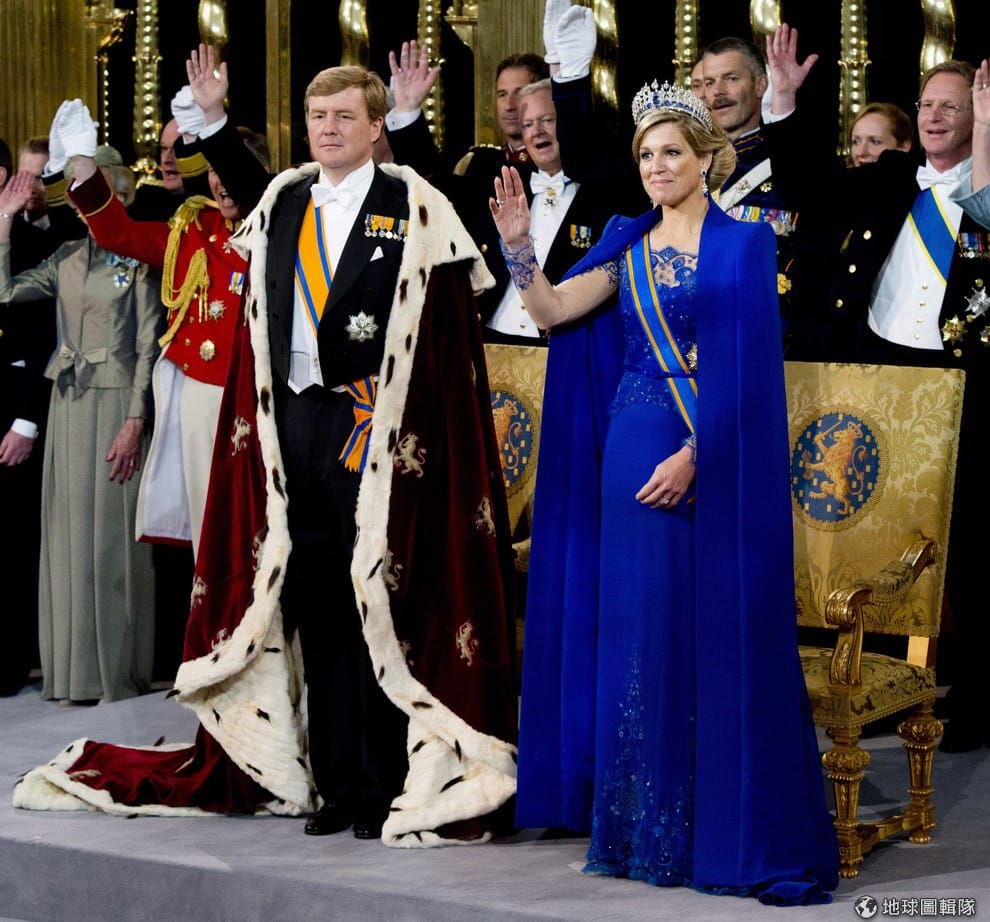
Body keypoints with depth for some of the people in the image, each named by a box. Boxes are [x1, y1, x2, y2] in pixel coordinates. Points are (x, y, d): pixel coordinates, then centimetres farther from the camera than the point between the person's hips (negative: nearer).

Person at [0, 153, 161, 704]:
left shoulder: (138, 260, -4)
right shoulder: (66, 259, 12)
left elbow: (149, 345, -7)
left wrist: (135, 421, -13)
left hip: (116, 402, -5)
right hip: (69, 401, 5)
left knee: (111, 530, -2)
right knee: (70, 528, 7)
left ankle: (119, 670, 7)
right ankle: (77, 667, 15)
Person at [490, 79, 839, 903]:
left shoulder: (743, 245, -3)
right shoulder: (628, 246, 12)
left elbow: (746, 370, -10)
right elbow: (552, 311, 5)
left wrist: (695, 455, -18)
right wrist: (519, 245, -9)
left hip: (716, 464, -5)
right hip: (634, 456, 5)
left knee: (719, 640, -3)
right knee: (639, 639, 7)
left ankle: (732, 831, 5)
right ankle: (648, 830, 16)